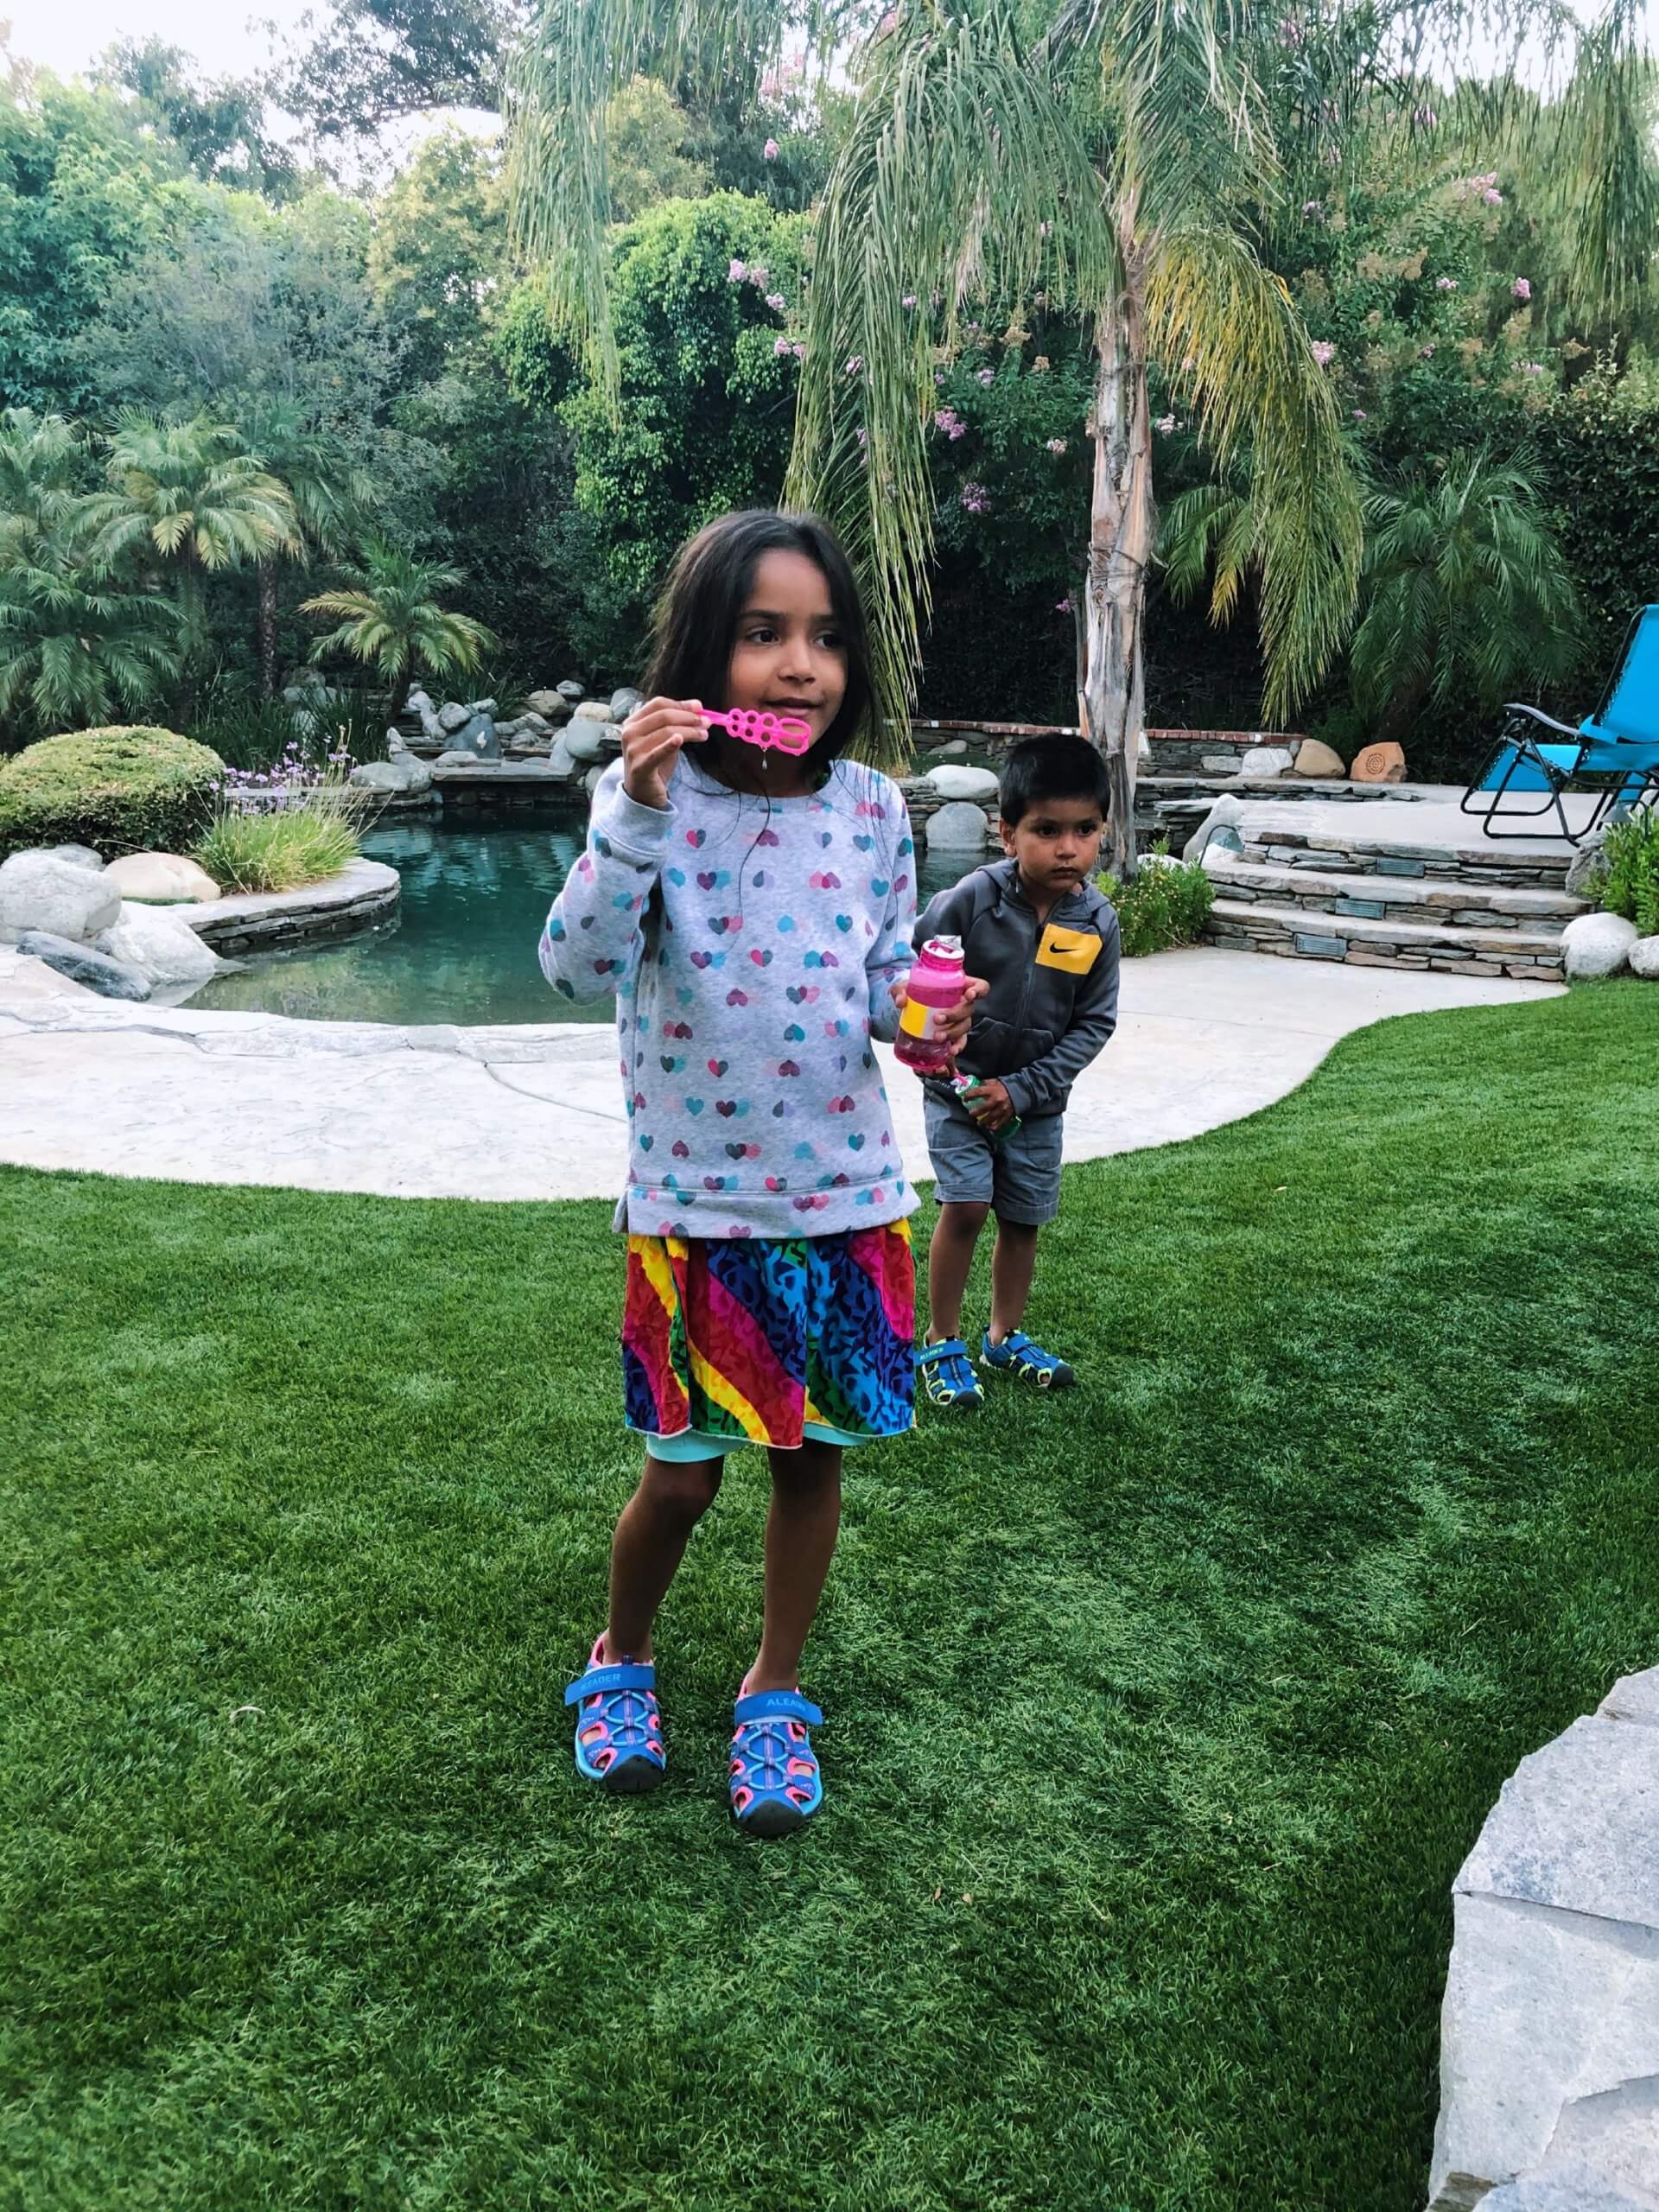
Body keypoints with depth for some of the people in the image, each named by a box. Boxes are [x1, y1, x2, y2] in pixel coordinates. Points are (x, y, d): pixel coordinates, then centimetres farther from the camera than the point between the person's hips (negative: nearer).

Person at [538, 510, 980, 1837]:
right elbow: (578, 970, -21)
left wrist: (916, 1007, -14)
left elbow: (884, 975, 8)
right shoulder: (654, 797, -10)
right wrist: (637, 809, -31)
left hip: (846, 1200, 3)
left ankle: (776, 1692, 37)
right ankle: (621, 1659, 39)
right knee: (683, 1476, 8)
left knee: (815, 1455, 14)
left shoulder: (873, 810, -1)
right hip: (694, 1207, -3)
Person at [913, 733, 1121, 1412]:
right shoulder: (971, 900, -20)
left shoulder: (1097, 923, -12)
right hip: (959, 1085, -3)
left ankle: (1004, 1337, 33)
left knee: (1023, 1217, 12)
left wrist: (1022, 1089, -13)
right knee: (966, 1204, -13)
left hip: (1036, 1098, 3)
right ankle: (941, 1343, 6)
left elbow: (1093, 1023, -7)